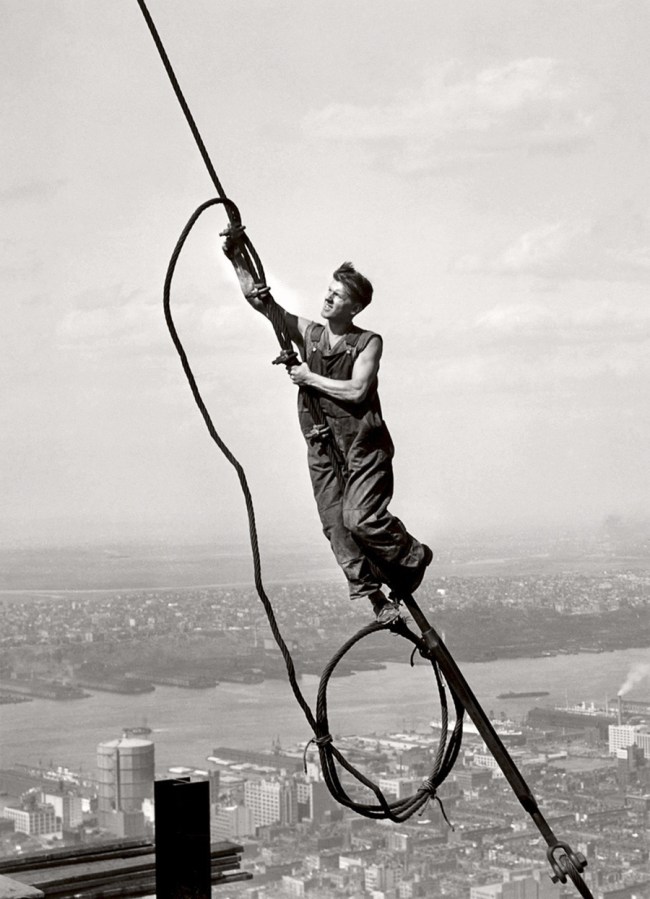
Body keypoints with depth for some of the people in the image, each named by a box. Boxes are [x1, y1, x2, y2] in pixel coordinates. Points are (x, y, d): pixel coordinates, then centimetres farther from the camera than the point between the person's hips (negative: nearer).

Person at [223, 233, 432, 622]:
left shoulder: (369, 342, -3)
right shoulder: (307, 333, 8)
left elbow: (356, 390, -16)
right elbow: (258, 298, 4)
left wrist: (311, 378, -9)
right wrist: (237, 257, -6)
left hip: (364, 444, -5)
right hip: (323, 447, 5)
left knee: (361, 518, -17)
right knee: (336, 528, -1)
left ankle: (413, 556, 9)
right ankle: (376, 597, 6)